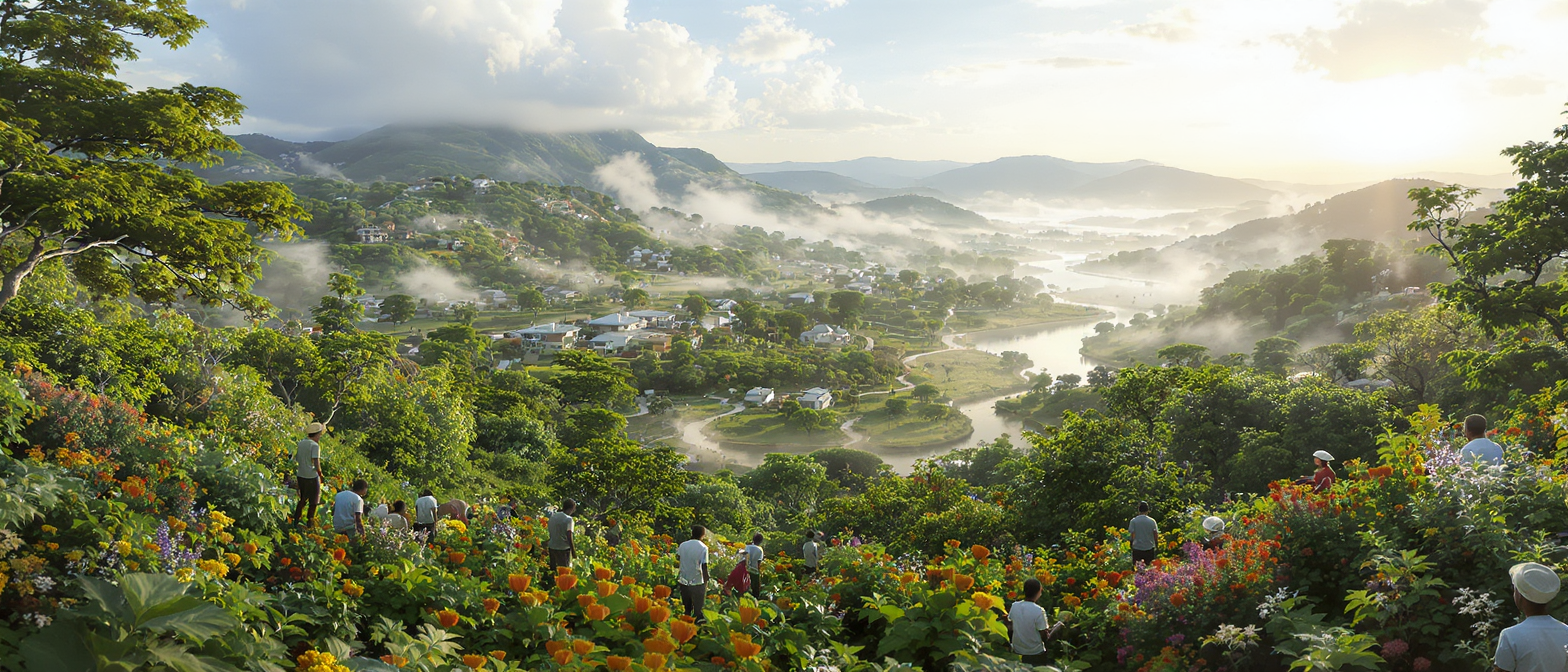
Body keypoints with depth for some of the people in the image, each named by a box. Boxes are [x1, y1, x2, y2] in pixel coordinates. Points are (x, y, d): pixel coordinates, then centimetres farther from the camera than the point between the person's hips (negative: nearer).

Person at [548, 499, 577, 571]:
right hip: (563, 549, -6)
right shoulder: (568, 519, -16)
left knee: (553, 570, 17)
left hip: (552, 547, 6)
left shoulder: (553, 516, 5)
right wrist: (573, 551, -16)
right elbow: (569, 536, -21)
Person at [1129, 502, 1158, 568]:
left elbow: (1132, 535, -7)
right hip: (1149, 548, 1)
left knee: (1137, 568, 6)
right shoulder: (1152, 521, -4)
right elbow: (1156, 535, -1)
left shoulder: (1133, 521, -7)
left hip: (1137, 549, -1)